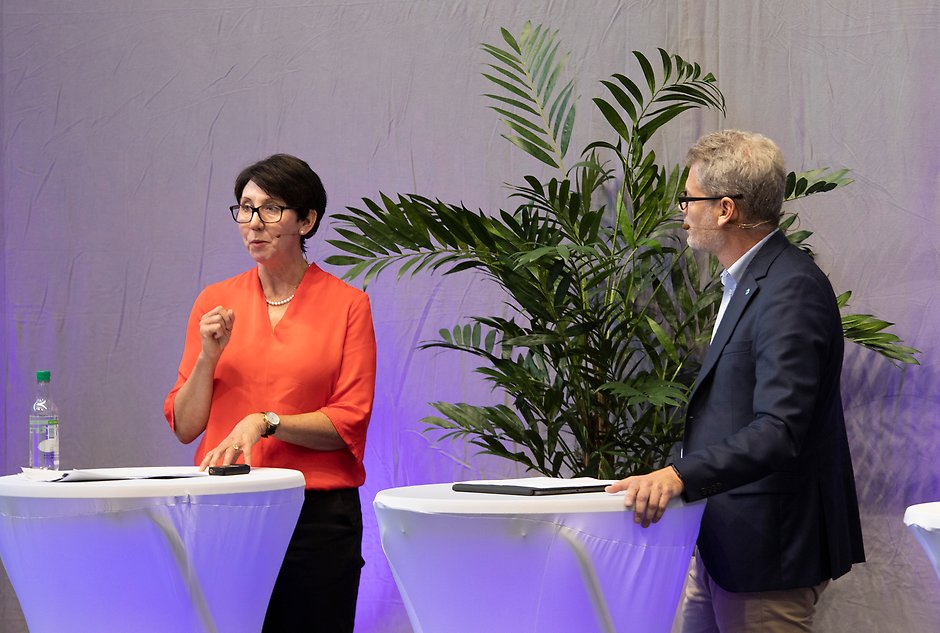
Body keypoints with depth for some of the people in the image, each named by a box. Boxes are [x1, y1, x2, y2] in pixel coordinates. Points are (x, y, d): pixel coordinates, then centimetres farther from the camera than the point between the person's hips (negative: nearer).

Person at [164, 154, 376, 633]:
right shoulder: (216, 302, 8)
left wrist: (266, 422, -17)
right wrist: (208, 356, -9)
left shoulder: (347, 304, 1)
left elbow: (350, 421, -5)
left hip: (319, 515, -2)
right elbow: (184, 426, 7)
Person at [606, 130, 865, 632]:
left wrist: (681, 475, -38)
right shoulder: (748, 281, 14)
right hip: (721, 538, 10)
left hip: (768, 550, -10)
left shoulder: (792, 290, -20)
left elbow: (780, 431, -29)